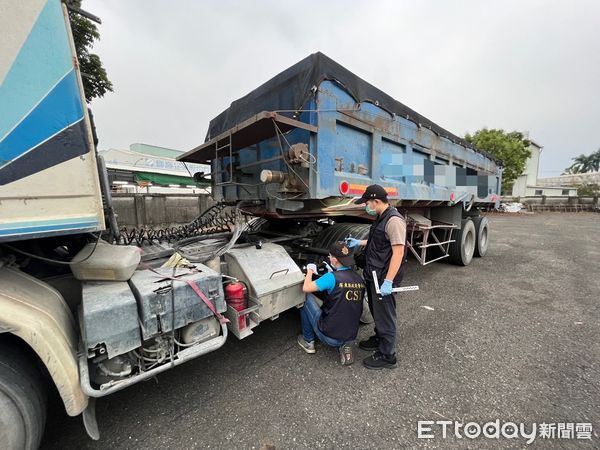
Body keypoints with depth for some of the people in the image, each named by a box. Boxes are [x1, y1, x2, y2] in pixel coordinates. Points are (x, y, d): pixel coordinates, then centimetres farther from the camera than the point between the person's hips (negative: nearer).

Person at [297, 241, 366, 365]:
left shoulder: (332, 277, -21)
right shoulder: (360, 279, -2)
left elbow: (306, 288, -17)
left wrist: (310, 271, 3)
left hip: (329, 336, -6)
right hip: (352, 336, 6)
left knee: (307, 298, 7)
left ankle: (308, 342, 20)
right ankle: (346, 345, 11)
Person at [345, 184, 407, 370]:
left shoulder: (394, 220, -22)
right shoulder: (382, 217, 9)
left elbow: (398, 252, -25)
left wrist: (388, 281, -27)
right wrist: (359, 242, 21)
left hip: (384, 278, -10)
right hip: (374, 275, 10)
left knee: (385, 316, 6)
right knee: (377, 312, 24)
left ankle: (387, 356, 23)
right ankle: (379, 339, 45)